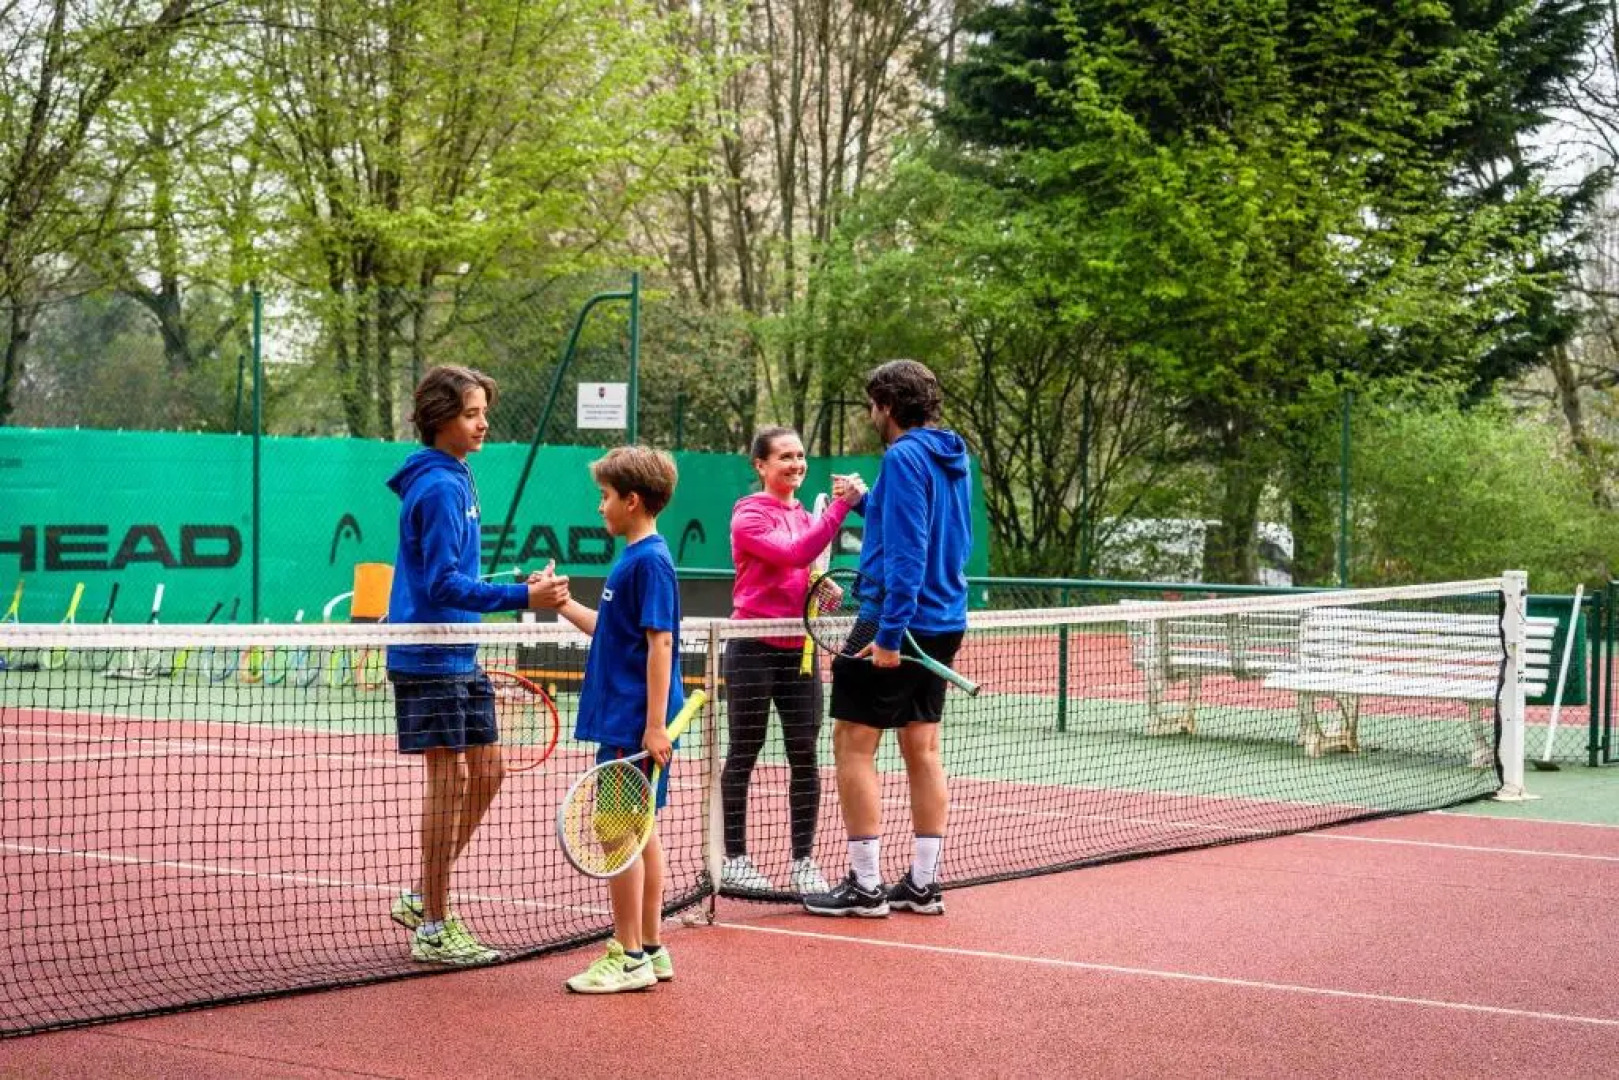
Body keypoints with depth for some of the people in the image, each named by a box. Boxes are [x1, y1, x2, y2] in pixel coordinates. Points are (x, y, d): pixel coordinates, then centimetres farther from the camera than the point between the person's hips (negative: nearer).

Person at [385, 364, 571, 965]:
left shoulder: (454, 480, 14)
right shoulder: (439, 488, -16)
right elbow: (443, 584, -23)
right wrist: (523, 597, -28)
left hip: (458, 659, 10)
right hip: (429, 660, -10)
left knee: (486, 774, 12)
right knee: (450, 779, -5)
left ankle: (421, 899, 22)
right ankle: (433, 930, 3)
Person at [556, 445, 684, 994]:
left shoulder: (650, 562, -15)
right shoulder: (633, 559, 14)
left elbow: (660, 642, -20)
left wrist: (655, 725, -23)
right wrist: (562, 605, 25)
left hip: (634, 727, -10)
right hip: (623, 722, 10)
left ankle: (628, 958, 0)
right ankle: (650, 949, 19)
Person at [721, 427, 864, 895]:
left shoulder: (806, 517, 13)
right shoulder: (749, 515, -8)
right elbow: (795, 553, -24)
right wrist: (840, 507, -27)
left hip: (798, 650, 6)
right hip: (754, 650, -6)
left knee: (804, 756, 2)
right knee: (743, 754, 4)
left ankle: (803, 862, 8)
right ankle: (733, 858, 13)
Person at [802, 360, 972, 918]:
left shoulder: (904, 457, -15)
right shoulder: (953, 457, 12)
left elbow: (907, 553, -21)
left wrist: (888, 633, -22)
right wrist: (868, 503, 25)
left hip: (896, 622, -9)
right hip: (943, 623, 9)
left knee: (853, 743, -2)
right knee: (922, 749, 12)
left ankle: (865, 886, -2)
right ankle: (923, 883, 15)